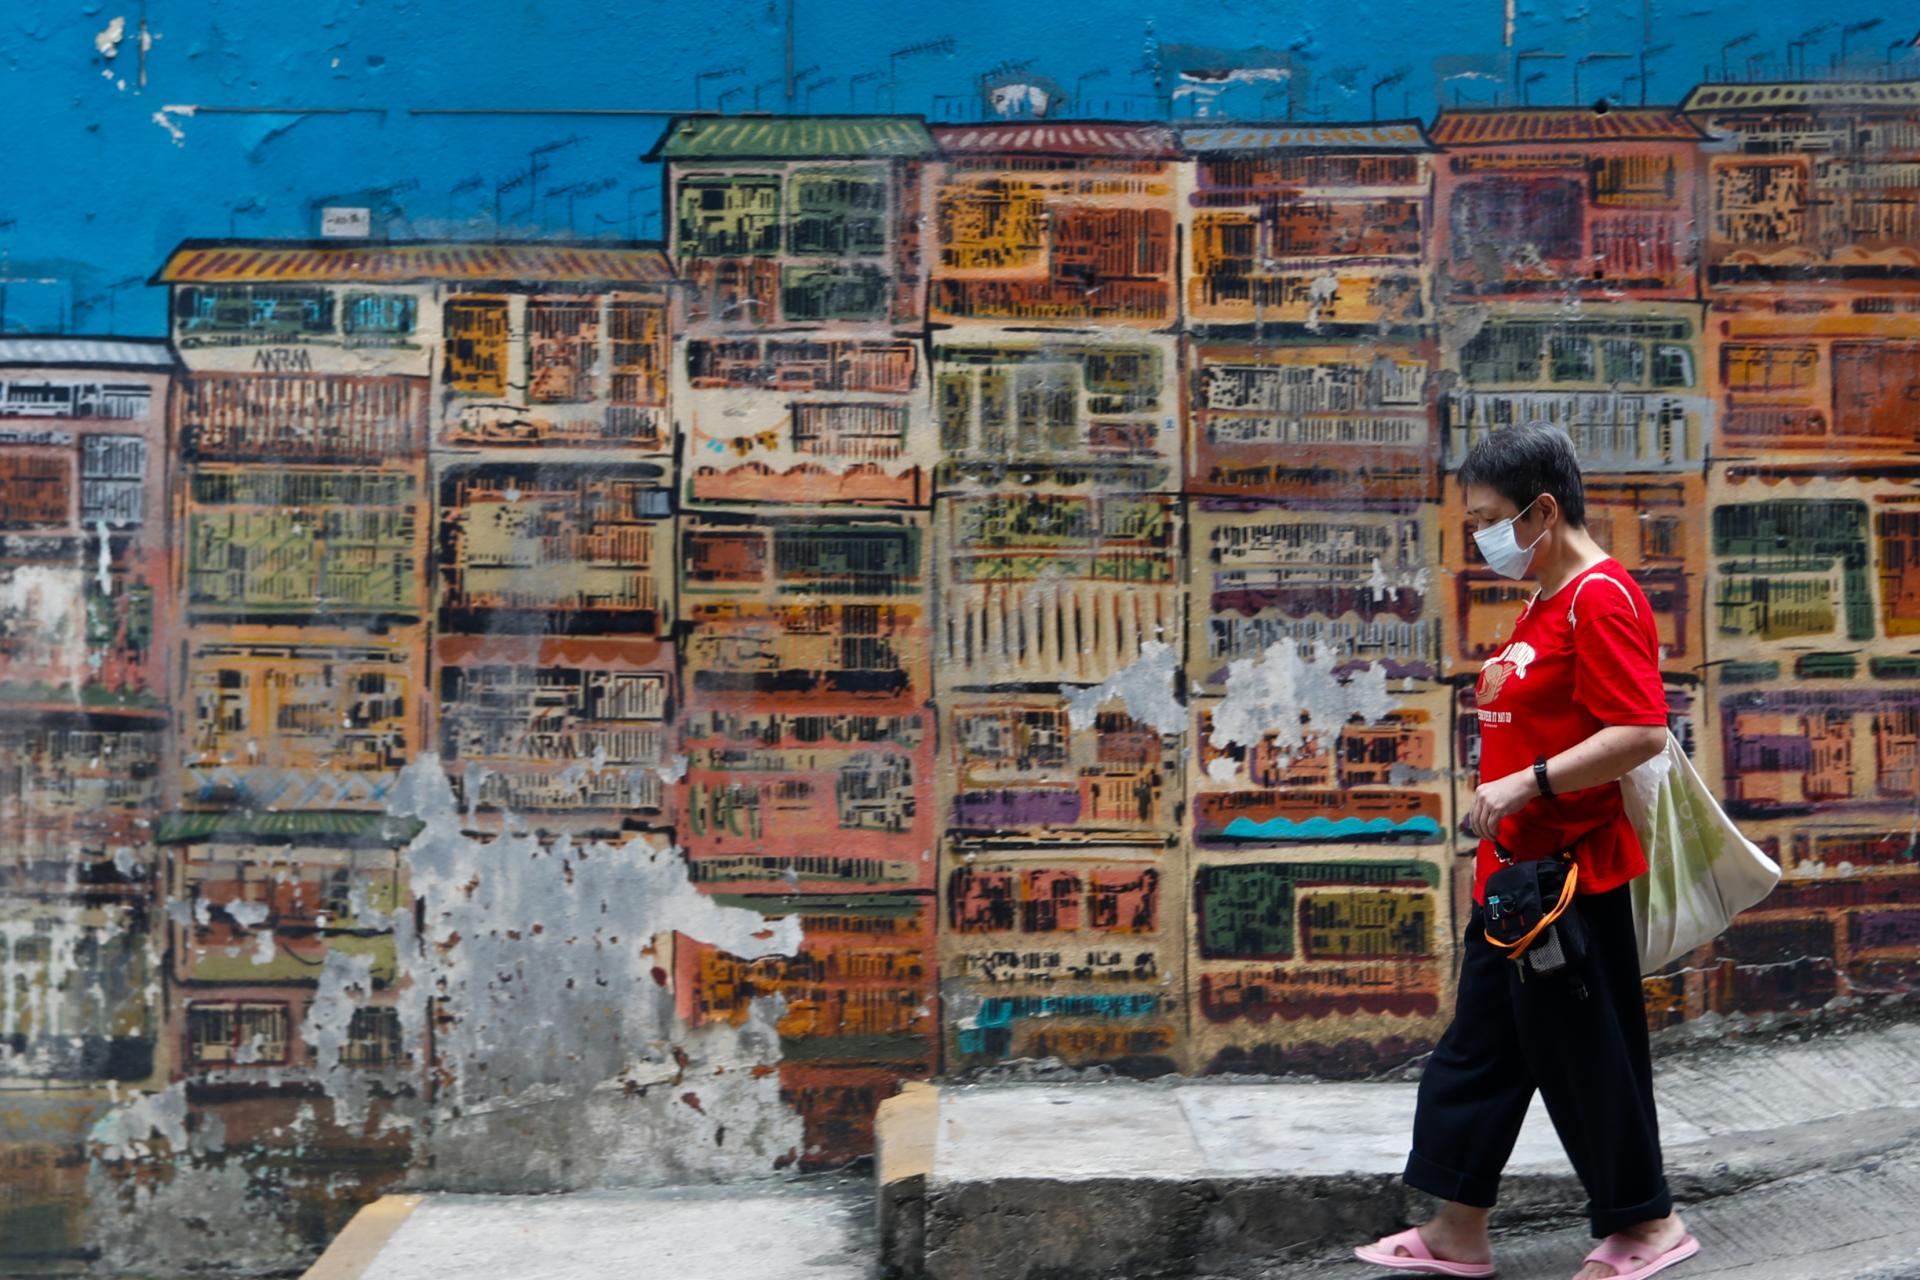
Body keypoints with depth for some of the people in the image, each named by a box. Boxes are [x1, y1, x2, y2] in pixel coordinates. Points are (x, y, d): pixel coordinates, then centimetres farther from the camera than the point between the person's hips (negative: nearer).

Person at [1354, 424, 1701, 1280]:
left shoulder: (1600, 599, -17)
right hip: (1512, 873, 10)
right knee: (1479, 1047, 14)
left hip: (1572, 877, -10)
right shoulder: (1540, 604, 13)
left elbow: (1641, 733, -25)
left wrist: (1528, 783, -27)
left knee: (1586, 1051, 4)